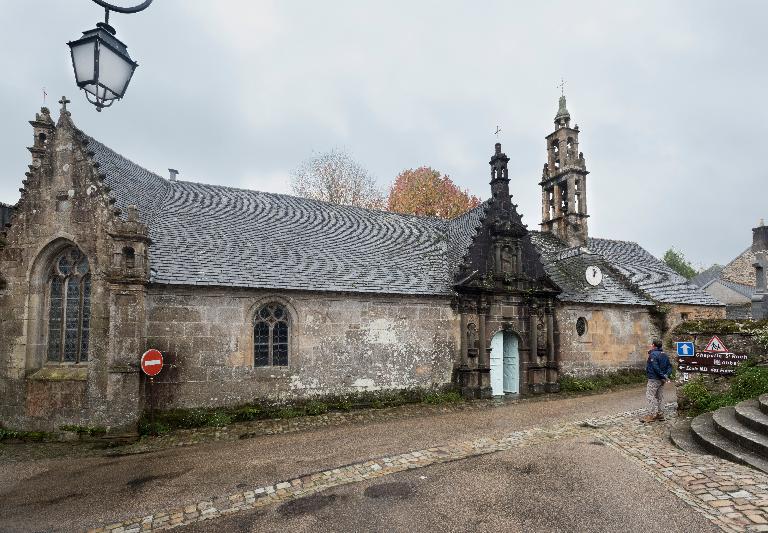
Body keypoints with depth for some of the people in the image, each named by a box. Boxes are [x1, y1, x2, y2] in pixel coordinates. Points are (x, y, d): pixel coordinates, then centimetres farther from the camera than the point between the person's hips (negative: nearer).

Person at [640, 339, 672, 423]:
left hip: (654, 379, -9)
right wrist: (666, 375, 0)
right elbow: (669, 366, 11)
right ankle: (660, 414, 18)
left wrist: (663, 376, -16)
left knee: (650, 395, -6)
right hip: (661, 380, 9)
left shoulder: (653, 354, -16)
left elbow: (656, 368, -23)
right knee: (660, 396, 14)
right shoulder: (664, 355, 13)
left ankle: (652, 414, -8)